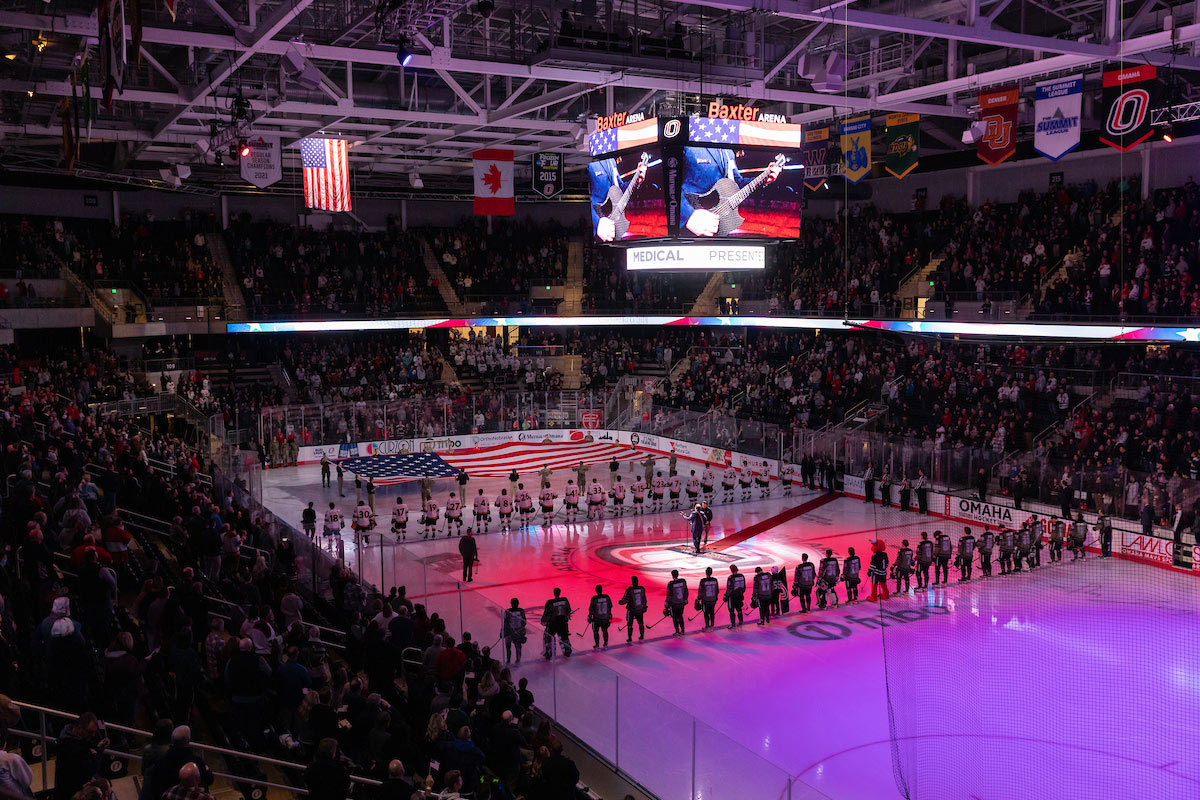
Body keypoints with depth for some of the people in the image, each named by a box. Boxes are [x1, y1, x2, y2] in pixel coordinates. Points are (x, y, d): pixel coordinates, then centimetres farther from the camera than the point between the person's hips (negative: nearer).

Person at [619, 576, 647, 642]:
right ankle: (642, 636, 30)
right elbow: (644, 599, 4)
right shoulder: (642, 589, -8)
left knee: (629, 624, 11)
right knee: (640, 622, 21)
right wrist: (644, 607, 18)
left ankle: (629, 638, 13)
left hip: (631, 610, -3)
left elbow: (625, 600, -15)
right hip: (640, 609, 3)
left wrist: (620, 602, 6)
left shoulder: (629, 590, -20)